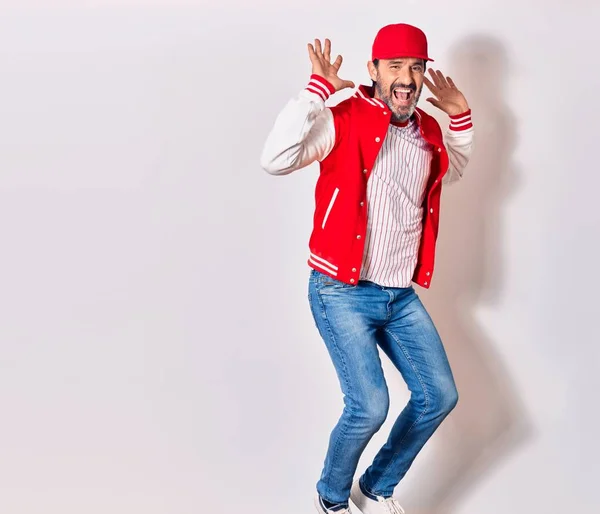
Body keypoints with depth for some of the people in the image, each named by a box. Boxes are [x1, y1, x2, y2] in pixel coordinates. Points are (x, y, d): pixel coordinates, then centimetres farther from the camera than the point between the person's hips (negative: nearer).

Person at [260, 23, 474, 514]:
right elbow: (276, 159, -28)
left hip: (402, 295, 7)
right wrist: (319, 88, -26)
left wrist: (460, 114, 15)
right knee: (370, 405, -17)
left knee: (439, 396, 7)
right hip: (342, 292, -7)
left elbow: (455, 170, 30)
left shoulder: (428, 131, 7)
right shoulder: (344, 122, -12)